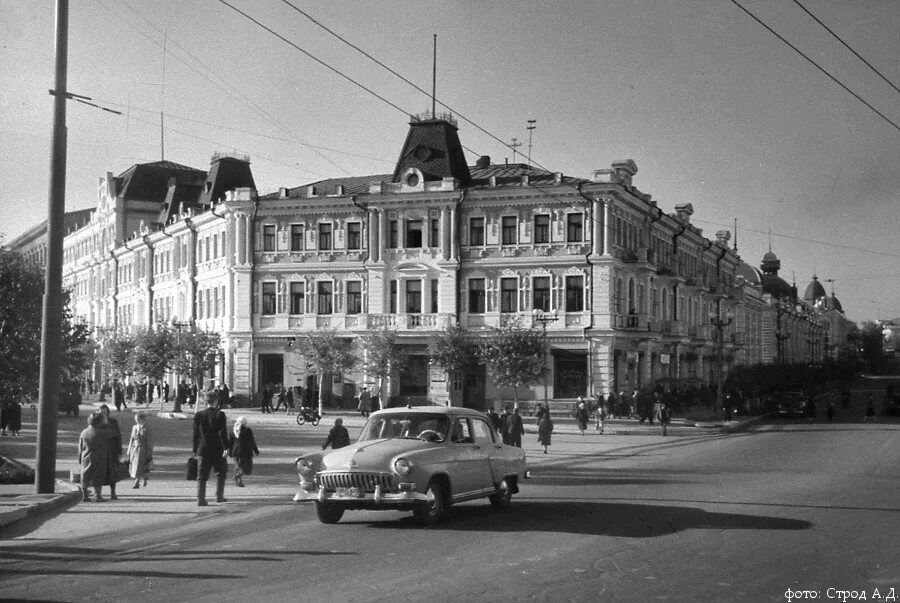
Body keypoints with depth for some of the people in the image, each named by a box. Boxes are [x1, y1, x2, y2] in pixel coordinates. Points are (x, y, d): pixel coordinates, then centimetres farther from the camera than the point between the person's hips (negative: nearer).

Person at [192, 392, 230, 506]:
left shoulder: (198, 415, 2)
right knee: (221, 472, 17)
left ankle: (200, 498, -5)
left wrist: (195, 450, 14)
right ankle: (219, 496, 17)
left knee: (202, 475, 4)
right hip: (217, 450, -3)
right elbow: (222, 433, -14)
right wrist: (226, 448, -13)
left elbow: (196, 434, 7)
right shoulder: (219, 415, -9)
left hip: (203, 450, 3)